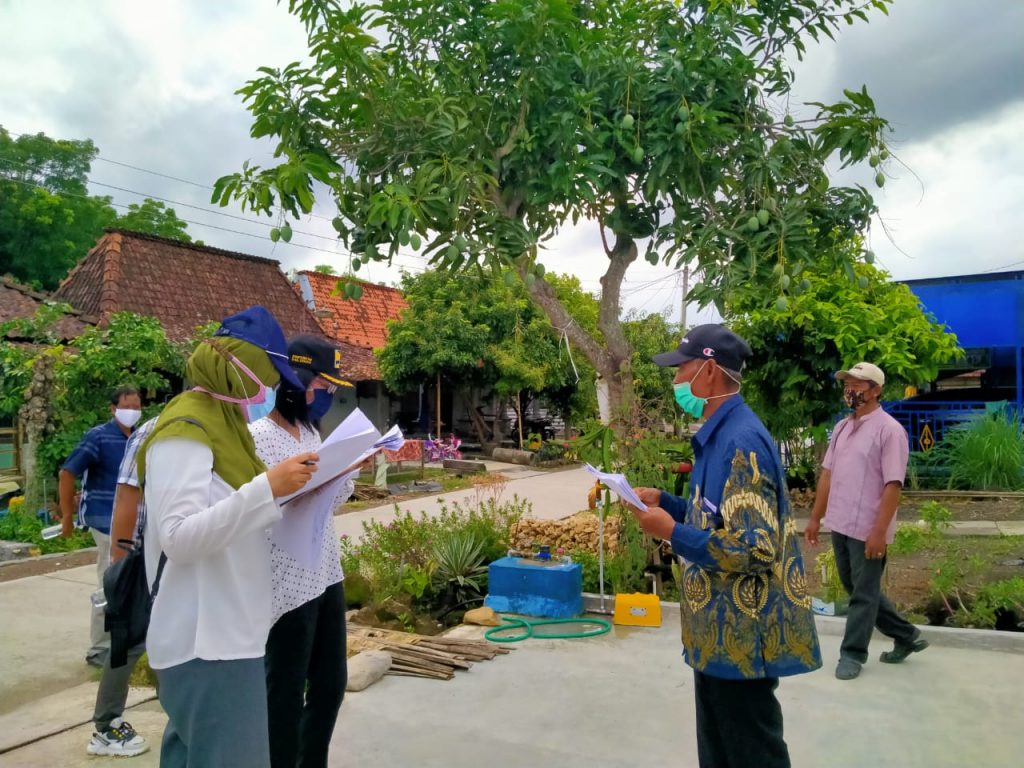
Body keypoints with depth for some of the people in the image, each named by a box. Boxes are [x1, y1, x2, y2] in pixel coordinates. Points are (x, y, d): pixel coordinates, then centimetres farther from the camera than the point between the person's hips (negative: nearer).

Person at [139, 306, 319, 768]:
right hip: (206, 642, -10)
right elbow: (180, 537, -26)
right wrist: (267, 487, -30)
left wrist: (289, 495, 7)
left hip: (223, 634, 10)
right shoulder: (186, 430, -16)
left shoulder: (219, 424, 14)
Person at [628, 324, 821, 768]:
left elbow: (752, 549, -28)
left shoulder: (741, 441, -24)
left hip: (741, 636, -10)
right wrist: (663, 501, 6)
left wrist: (670, 531, -21)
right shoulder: (719, 434, 8)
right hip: (721, 631, 10)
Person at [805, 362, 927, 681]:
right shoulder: (841, 427, 11)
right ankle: (906, 636, 35)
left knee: (863, 594, 5)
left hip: (867, 529, -8)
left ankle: (852, 654, 19)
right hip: (840, 525, 8)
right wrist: (815, 518, 13)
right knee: (854, 589, 18)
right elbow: (827, 474, 14)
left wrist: (879, 531, -21)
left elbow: (893, 485, -17)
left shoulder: (889, 429, -12)